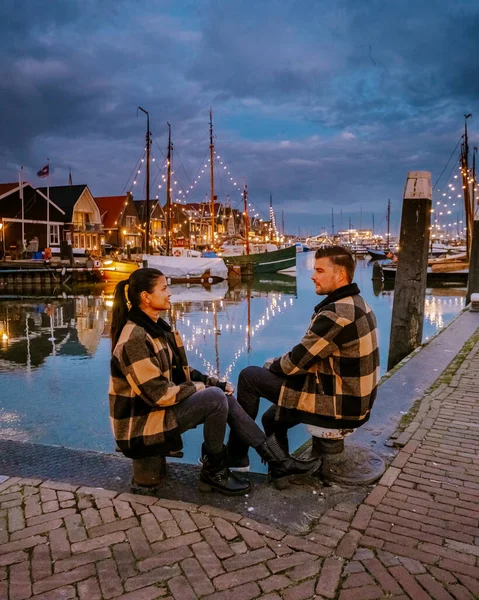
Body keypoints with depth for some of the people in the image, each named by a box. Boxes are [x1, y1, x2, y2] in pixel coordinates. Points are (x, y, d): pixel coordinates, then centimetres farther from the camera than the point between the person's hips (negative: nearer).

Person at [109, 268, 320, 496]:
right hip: (140, 427, -9)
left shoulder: (156, 326, 8)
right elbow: (157, 394, -25)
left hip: (156, 410, 9)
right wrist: (198, 389, -11)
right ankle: (214, 473, -3)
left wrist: (214, 382, 2)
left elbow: (178, 370, 14)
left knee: (224, 397, 1)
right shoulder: (134, 339, -23)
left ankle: (278, 460, 6)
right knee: (215, 398, -22)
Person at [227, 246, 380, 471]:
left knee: (249, 377, -3)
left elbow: (296, 363, -18)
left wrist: (271, 365, 3)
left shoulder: (336, 314, -24)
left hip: (339, 406, -10)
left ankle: (235, 457, 9)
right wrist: (278, 365, 8)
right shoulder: (357, 305, 8)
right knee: (273, 417, 24)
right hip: (357, 401, 10)